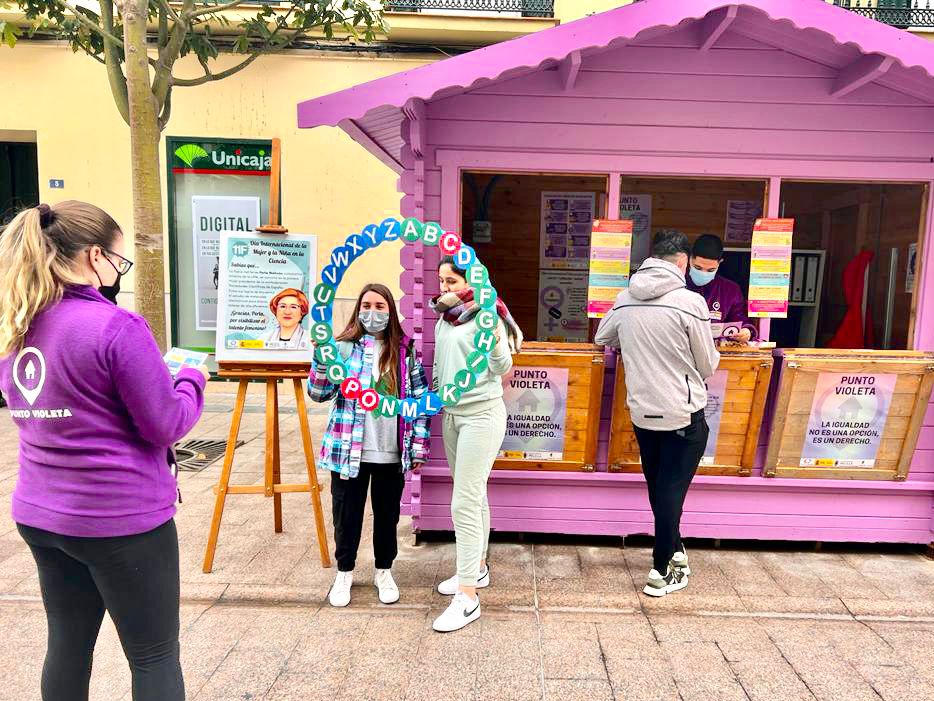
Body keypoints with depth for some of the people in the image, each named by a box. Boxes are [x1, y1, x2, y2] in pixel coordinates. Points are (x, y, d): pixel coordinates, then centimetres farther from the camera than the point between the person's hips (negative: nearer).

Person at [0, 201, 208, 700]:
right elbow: (166, 427, -16)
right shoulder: (116, 326, -20)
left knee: (68, 645, 22)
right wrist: (191, 379, 1)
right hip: (122, 519, -7)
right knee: (155, 655, 9)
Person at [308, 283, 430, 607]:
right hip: (349, 451, -1)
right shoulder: (344, 347, -2)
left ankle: (384, 572, 36)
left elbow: (420, 400, 3)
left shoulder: (406, 351, 2)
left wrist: (419, 447, 0)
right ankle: (344, 573, 34)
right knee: (347, 514, 11)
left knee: (387, 514, 15)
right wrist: (322, 358, -25)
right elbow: (318, 393, -7)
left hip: (392, 454, 1)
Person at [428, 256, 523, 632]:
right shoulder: (444, 317, 11)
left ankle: (467, 598, -4)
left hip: (481, 414, -8)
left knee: (465, 503, -10)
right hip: (452, 413, 8)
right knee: (473, 497, 18)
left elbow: (502, 368, -15)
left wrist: (495, 339, -31)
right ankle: (478, 568, 32)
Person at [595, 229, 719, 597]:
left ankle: (675, 552, 38)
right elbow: (707, 366, -7)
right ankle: (662, 572, 17)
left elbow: (601, 338, 17)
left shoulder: (624, 300, -1)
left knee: (658, 488, 20)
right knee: (672, 491, 7)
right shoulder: (690, 301, -16)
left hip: (642, 412, 5)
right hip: (684, 414, -5)